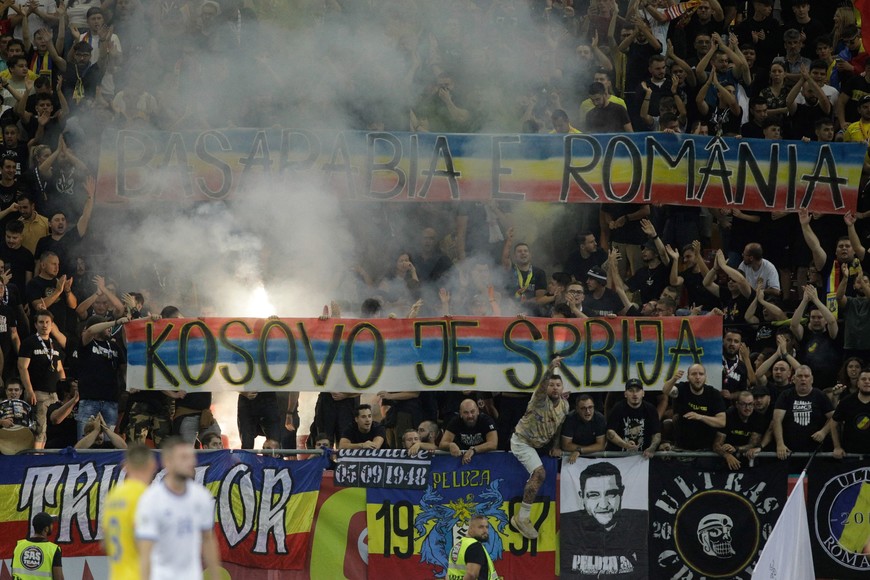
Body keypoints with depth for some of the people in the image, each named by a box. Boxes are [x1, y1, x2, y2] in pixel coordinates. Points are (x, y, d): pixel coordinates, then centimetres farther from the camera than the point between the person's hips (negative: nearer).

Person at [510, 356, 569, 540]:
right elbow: (541, 386, -48)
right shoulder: (541, 400, -24)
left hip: (538, 443, 9)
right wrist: (550, 369, -66)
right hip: (522, 441, -9)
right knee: (539, 473, -23)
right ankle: (522, 518, -20)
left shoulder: (564, 405, -2)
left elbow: (559, 427, 12)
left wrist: (556, 447, 4)